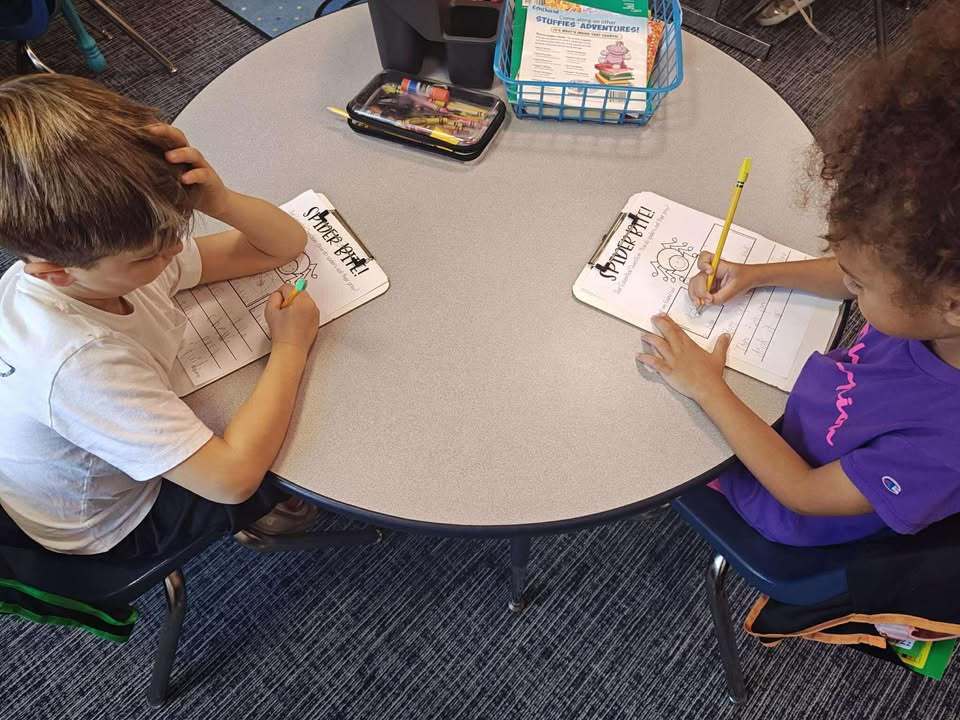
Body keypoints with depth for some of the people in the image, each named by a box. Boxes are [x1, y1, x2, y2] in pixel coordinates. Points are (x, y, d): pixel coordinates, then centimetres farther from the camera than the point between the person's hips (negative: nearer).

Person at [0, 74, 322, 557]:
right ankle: (269, 514, 27)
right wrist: (290, 348, -33)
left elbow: (287, 243, -15)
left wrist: (220, 202, -36)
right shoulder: (77, 361, -44)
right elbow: (232, 478, -42)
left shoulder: (100, 251, -21)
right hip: (115, 523, -6)